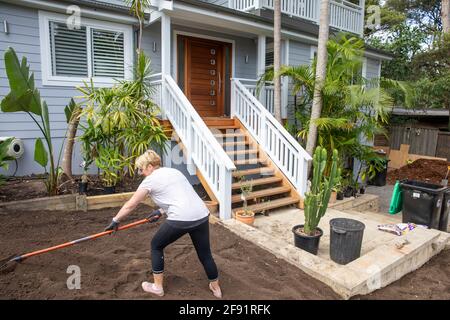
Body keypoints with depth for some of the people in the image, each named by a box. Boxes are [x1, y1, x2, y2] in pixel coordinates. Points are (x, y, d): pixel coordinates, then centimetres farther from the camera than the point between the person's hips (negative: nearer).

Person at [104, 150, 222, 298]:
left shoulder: (150, 180, 4)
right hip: (201, 215, 7)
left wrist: (115, 221, 22)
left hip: (180, 219, -7)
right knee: (205, 253, 22)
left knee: (156, 245, 19)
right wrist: (161, 211, 37)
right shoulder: (174, 171, 24)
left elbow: (130, 205, 10)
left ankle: (157, 286, 29)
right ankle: (216, 288, 37)